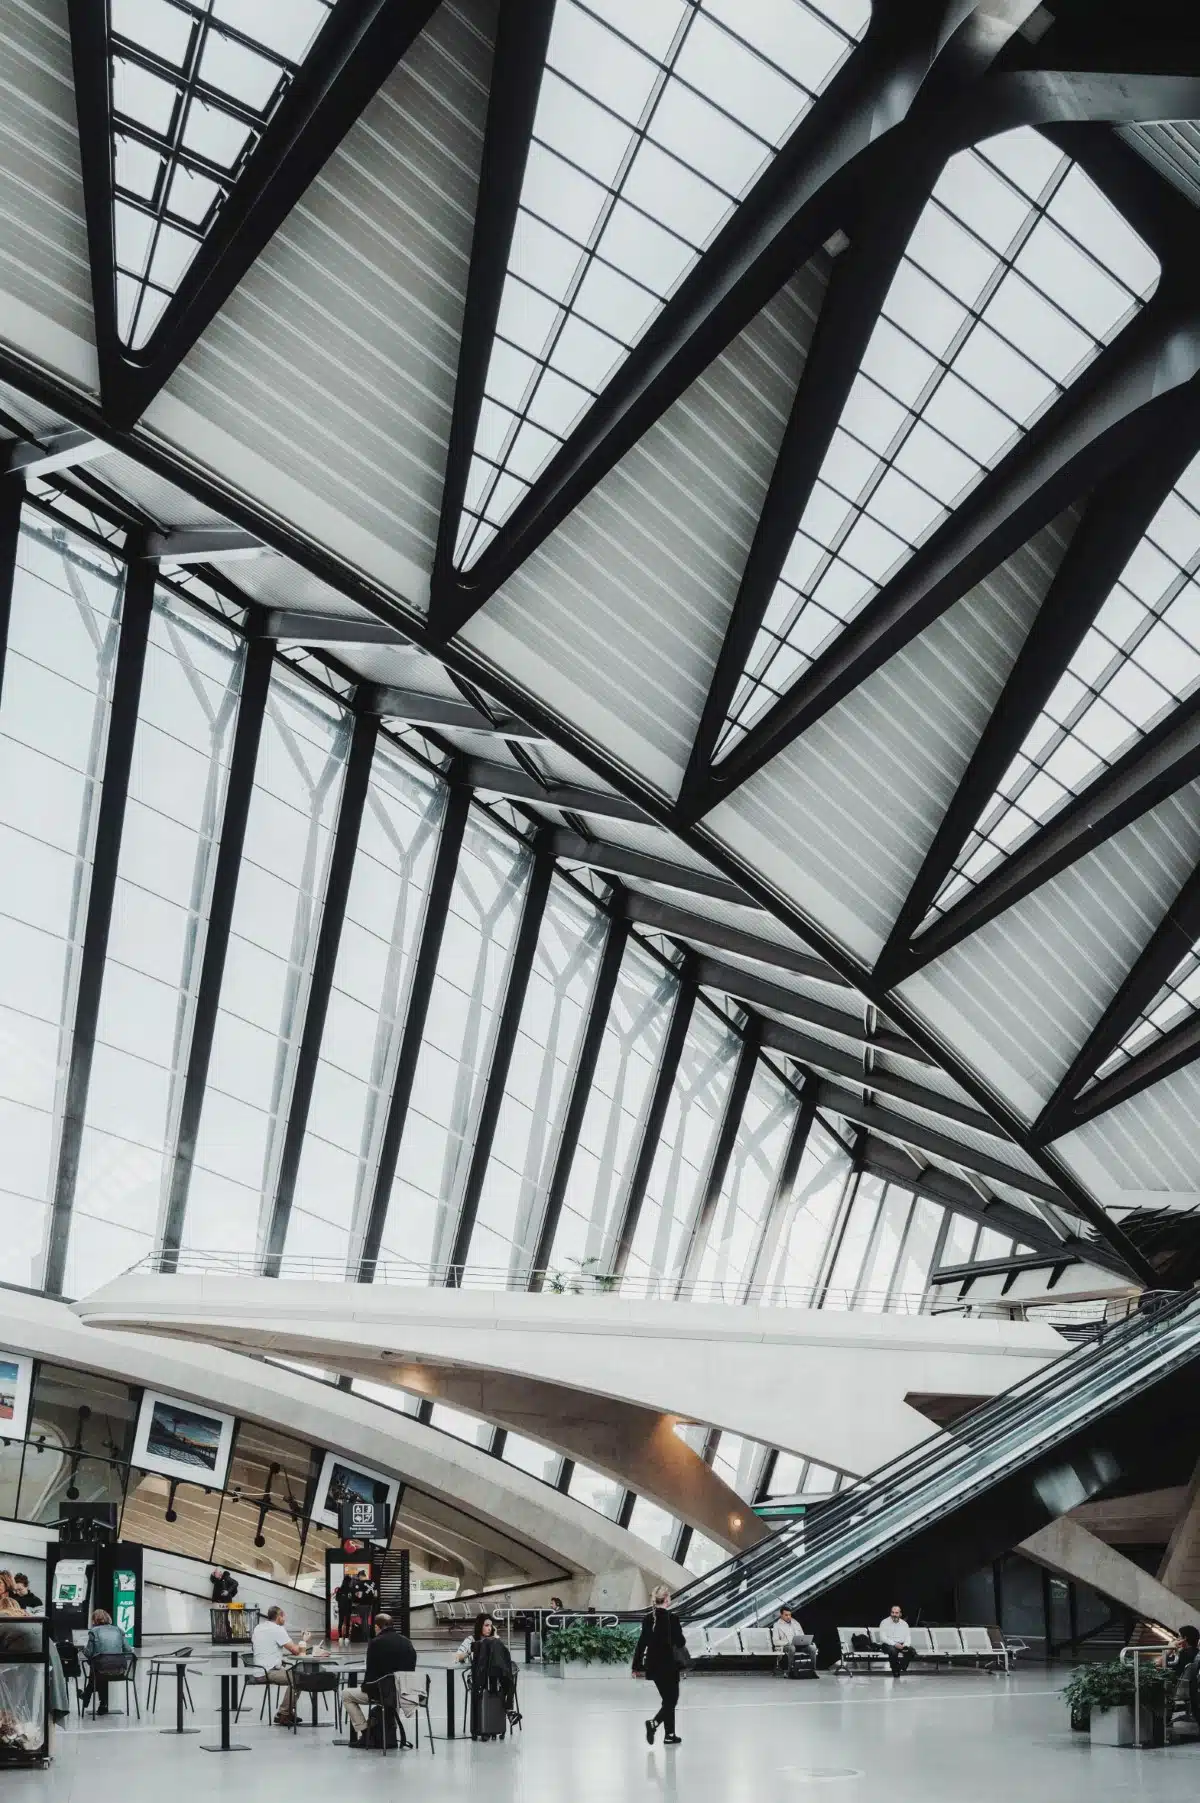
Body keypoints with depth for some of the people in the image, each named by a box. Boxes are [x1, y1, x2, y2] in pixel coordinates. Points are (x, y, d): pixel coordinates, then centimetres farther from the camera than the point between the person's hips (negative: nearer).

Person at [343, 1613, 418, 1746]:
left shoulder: (376, 1643, -9)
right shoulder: (407, 1642, 6)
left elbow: (371, 1670, -8)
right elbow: (411, 1669, 10)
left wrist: (365, 1687, 10)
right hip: (405, 1693, 6)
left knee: (346, 1695, 15)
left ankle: (364, 1732, 6)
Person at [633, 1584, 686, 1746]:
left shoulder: (648, 1617, 1)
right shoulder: (672, 1617, -14)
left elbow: (642, 1642, 3)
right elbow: (679, 1641, -15)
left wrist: (637, 1666, 7)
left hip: (653, 1664, 6)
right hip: (669, 1664, -6)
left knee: (667, 1699, 18)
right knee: (672, 1699, 5)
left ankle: (670, 1735, 21)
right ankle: (654, 1722, -18)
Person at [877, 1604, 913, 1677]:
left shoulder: (904, 1624, 11)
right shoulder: (884, 1622, -2)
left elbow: (908, 1637, 5)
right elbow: (883, 1638, -12)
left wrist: (905, 1645, -20)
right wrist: (895, 1644, -25)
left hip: (901, 1645, 3)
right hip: (888, 1644, -3)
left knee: (910, 1649, -28)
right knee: (893, 1650, -38)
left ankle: (903, 1668, -14)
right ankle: (895, 1671, -18)